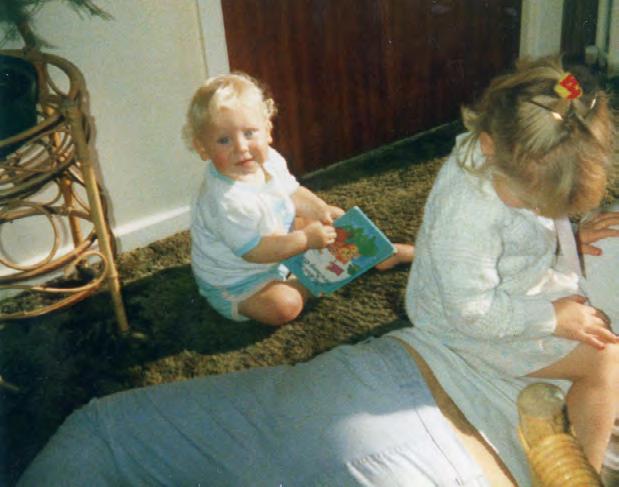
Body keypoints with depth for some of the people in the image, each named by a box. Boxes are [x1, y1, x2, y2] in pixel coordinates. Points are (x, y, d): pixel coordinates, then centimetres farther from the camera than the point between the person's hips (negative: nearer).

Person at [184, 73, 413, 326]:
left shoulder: (269, 160, -11)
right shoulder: (226, 201, -37)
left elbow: (292, 192, 8)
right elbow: (254, 251, -32)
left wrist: (320, 210, -9)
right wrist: (306, 239, -29)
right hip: (232, 283, -8)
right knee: (284, 305, -32)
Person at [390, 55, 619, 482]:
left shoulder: (519, 167, -14)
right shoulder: (466, 213, -38)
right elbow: (472, 310, -32)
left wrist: (569, 235, -3)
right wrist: (553, 317, -23)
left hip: (522, 289, 9)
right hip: (474, 325, -8)